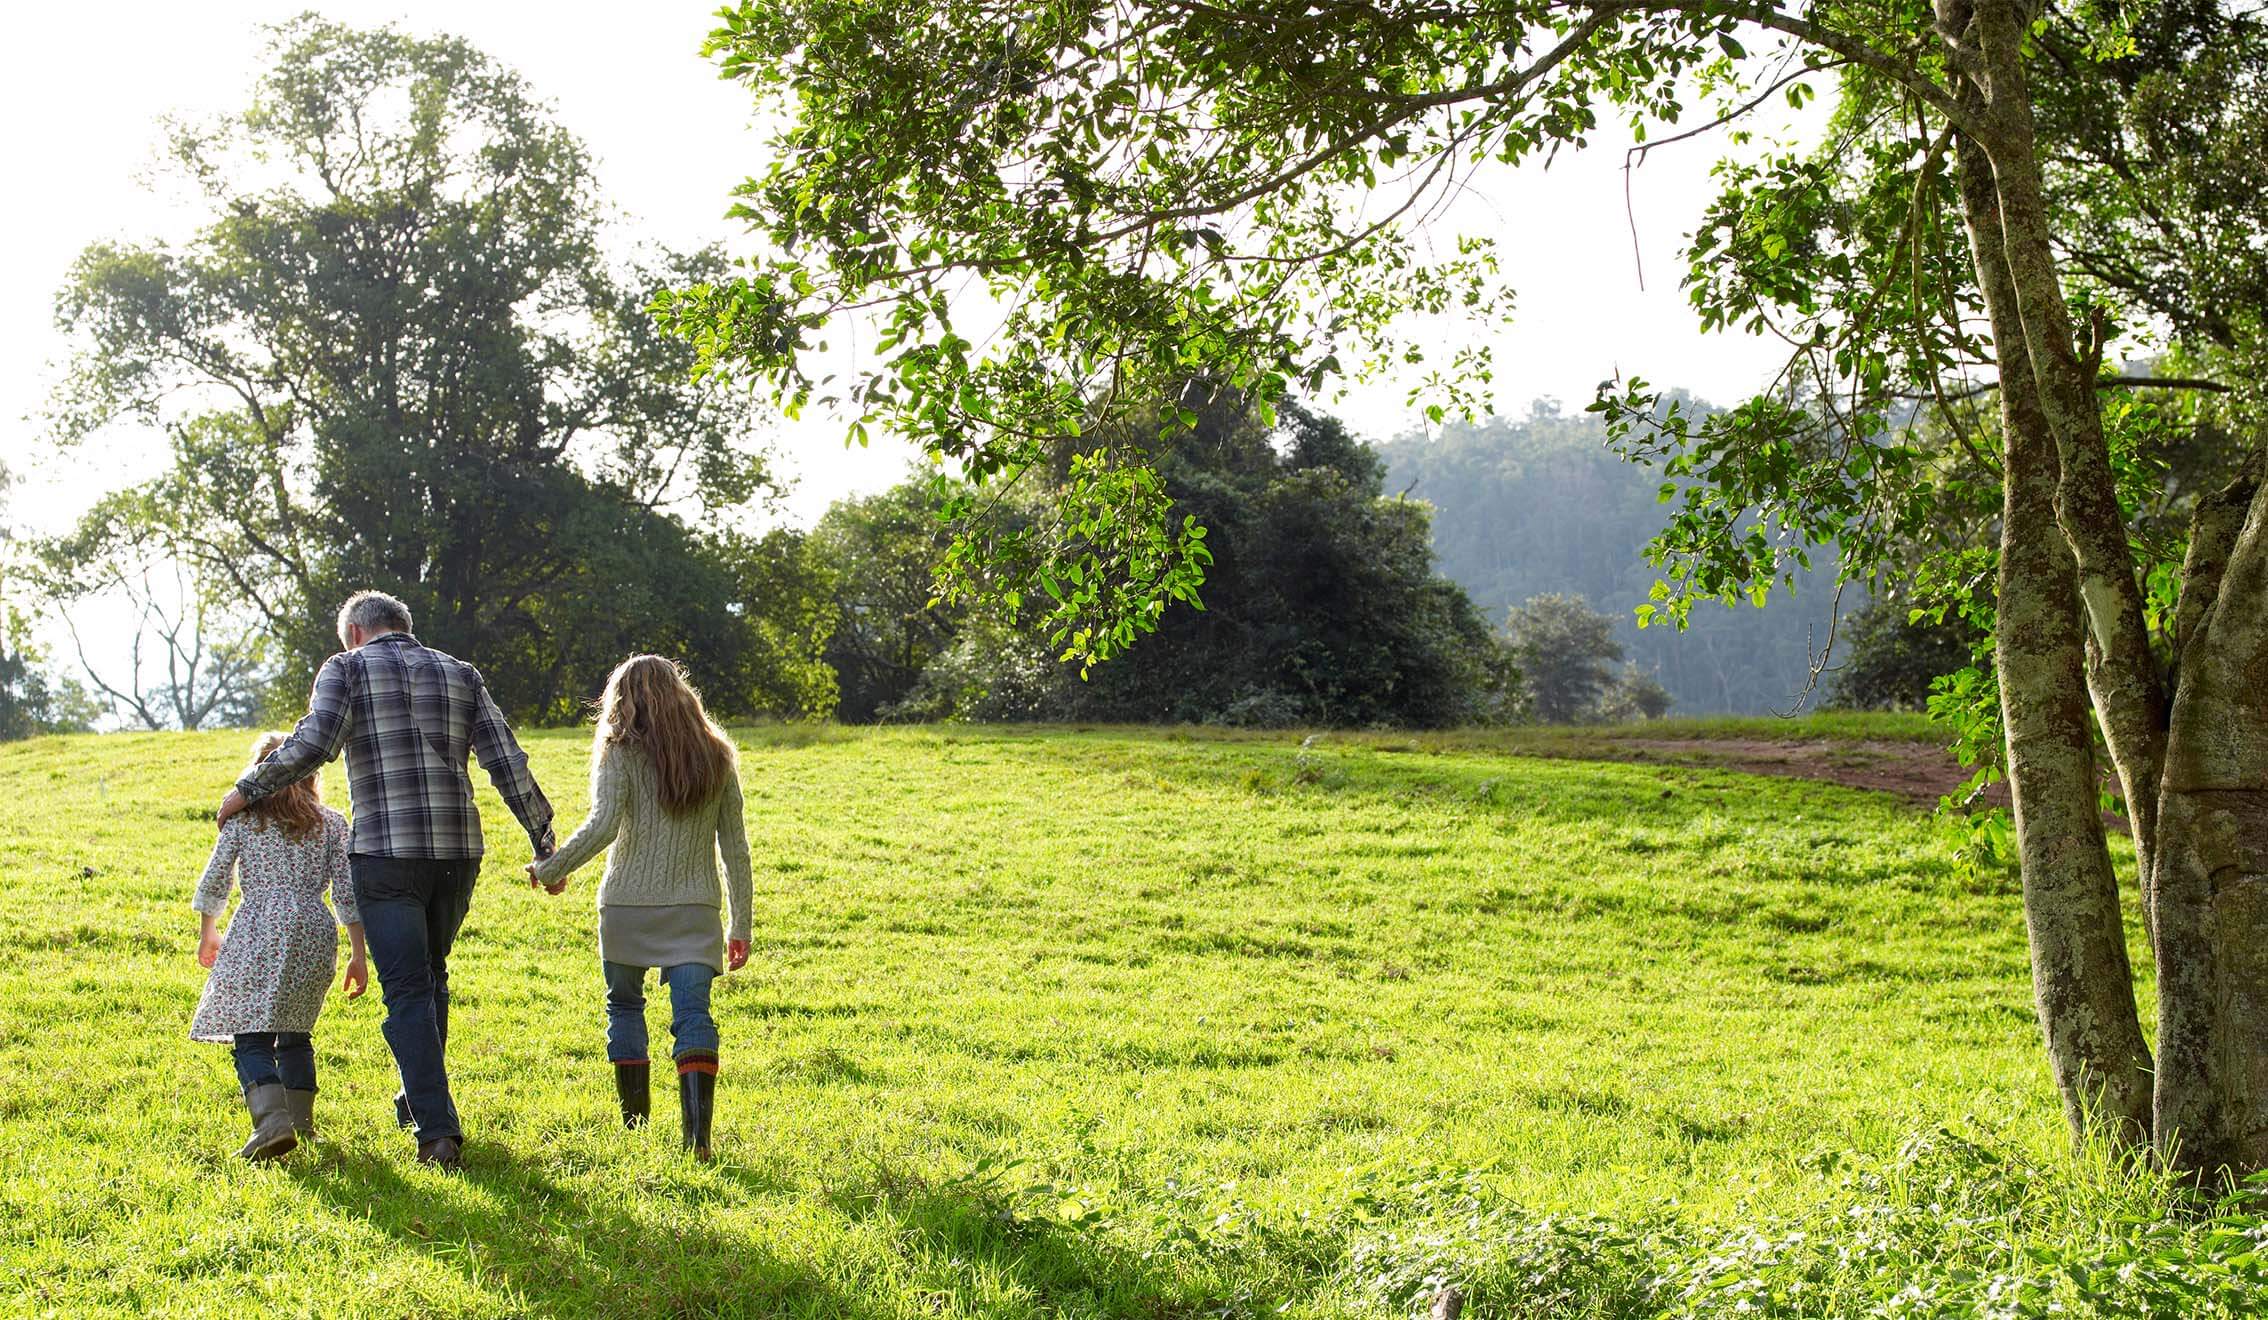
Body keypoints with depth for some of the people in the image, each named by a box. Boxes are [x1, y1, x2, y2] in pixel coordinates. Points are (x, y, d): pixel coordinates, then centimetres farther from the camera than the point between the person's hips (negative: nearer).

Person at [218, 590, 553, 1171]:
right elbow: (508, 763, 8)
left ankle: (437, 1129, -9)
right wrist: (545, 846, 9)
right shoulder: (460, 675, 15)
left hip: (385, 852, -4)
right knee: (431, 975, 23)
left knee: (407, 991, -2)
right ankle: (418, 1098, 35)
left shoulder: (347, 668, 5)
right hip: (458, 850, 4)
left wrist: (249, 789, 0)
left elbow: (313, 742, -13)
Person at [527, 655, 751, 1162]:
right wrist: (740, 925, 13)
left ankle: (635, 1119, 25)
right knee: (692, 1015, -6)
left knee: (624, 1005, 19)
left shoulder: (621, 754, -3)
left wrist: (550, 869, -4)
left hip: (628, 907, -2)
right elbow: (735, 847, 8)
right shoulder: (716, 756, 8)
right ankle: (698, 1134, -22)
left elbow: (603, 825, -17)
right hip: (695, 909, 2)